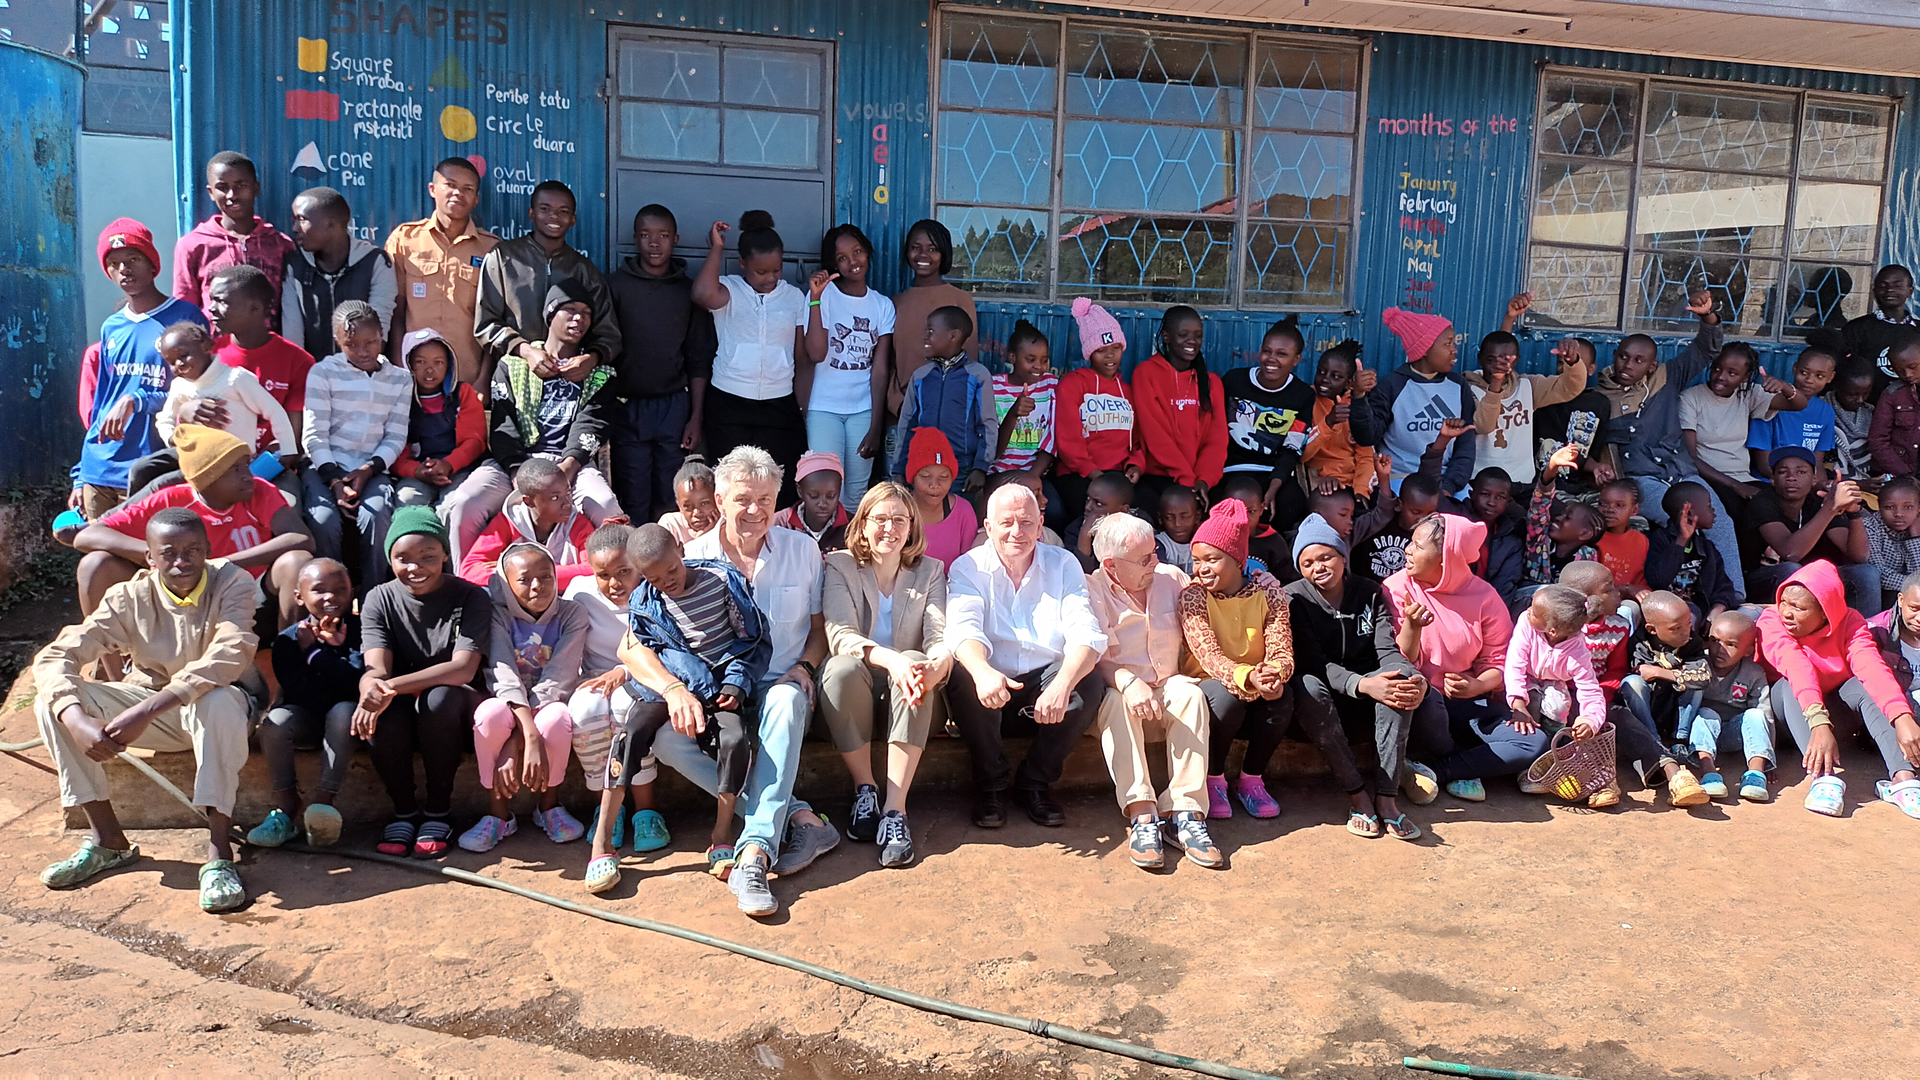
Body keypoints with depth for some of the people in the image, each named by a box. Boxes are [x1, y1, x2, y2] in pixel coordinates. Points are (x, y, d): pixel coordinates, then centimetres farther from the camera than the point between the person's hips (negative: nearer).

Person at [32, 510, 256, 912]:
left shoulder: (232, 585, -19)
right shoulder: (130, 597, -12)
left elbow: (231, 654, -37)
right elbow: (54, 656, -18)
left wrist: (146, 711, -44)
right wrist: (78, 721, -38)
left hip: (212, 703, -4)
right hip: (146, 707, 4)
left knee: (218, 702, -38)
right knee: (54, 700, -18)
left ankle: (219, 851, -34)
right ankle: (108, 839, -11)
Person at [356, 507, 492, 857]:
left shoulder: (471, 597, -10)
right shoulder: (379, 599, -2)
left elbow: (463, 669, -23)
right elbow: (376, 668, -16)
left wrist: (393, 685, -37)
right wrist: (372, 688, -42)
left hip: (452, 710, -2)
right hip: (401, 716, 2)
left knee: (440, 698, -36)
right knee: (379, 709, -33)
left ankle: (439, 808, -15)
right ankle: (404, 808, -9)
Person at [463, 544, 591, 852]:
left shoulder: (572, 615, -8)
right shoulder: (499, 615, -8)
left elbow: (556, 681, -18)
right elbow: (504, 676, -22)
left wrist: (515, 746, -29)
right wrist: (531, 737, -39)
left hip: (548, 706, 0)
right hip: (510, 707, 0)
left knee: (558, 717, -37)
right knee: (490, 712, -35)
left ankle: (550, 803, -8)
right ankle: (498, 812, -14)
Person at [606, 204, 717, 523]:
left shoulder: (689, 291, 8)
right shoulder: (617, 285, 3)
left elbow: (699, 359, 9)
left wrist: (696, 416, 3)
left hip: (675, 407, 2)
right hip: (627, 406, -1)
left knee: (671, 500, 4)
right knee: (633, 500, -2)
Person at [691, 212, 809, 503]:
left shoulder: (794, 297, 9)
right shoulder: (729, 290, 1)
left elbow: (802, 356, 11)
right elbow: (703, 295, -24)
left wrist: (803, 407, 7)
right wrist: (716, 249, -11)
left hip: (779, 404, 2)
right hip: (729, 403, -2)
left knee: (778, 489, -2)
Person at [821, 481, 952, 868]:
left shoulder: (930, 571, 6)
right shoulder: (839, 565, 0)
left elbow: (941, 638, -9)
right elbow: (840, 635, -17)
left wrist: (935, 666, -36)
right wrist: (888, 659, -37)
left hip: (906, 688, 1)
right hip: (857, 685, -1)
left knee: (917, 661, -32)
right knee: (841, 668, -34)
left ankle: (895, 808, -36)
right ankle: (864, 789, -18)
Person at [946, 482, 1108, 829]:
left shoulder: (1063, 564, 4)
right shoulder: (968, 568, 1)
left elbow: (1085, 634, -12)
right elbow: (964, 630, -18)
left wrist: (1063, 684, -34)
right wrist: (982, 671, -43)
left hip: (1045, 687, 1)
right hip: (990, 691, -1)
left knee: (1089, 684, -28)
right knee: (962, 677, -32)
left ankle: (1035, 781, -6)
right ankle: (992, 782, -8)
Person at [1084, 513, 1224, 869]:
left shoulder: (1172, 578, 9)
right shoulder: (1092, 590, -5)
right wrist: (1128, 682, -37)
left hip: (1166, 693, 3)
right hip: (1115, 689, -3)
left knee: (1189, 692, -30)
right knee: (1115, 701, -36)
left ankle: (1185, 813, -36)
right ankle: (1142, 815, -44)